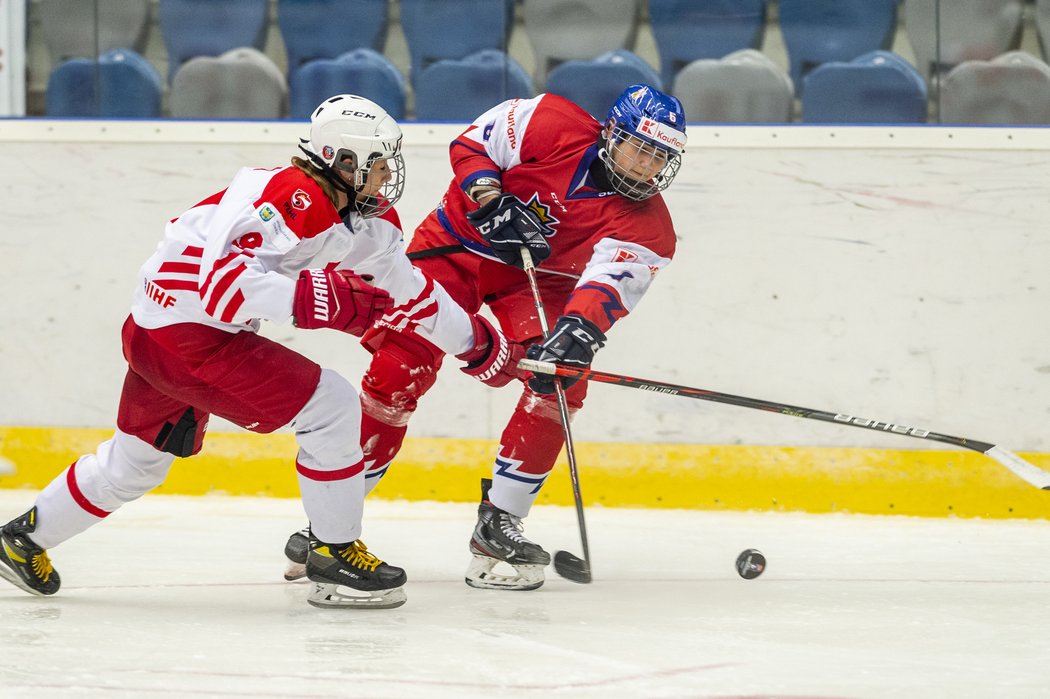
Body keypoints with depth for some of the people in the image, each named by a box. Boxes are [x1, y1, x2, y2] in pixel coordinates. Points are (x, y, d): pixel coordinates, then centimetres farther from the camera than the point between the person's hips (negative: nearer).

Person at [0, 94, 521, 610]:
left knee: (136, 462, 26)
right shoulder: (294, 197, -24)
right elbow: (220, 275, -33)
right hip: (186, 331, -10)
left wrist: (475, 342, 22)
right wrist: (308, 299, -40)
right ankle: (335, 556, -4)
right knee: (332, 406, -13)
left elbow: (407, 289, 20)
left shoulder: (368, 219, 6)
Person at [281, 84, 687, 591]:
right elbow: (471, 143, -9)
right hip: (459, 245, -2)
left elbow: (610, 283, -32)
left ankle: (498, 526, -10)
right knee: (396, 373, -14)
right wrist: (490, 198, -26)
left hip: (537, 277, 3)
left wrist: (580, 329, -51)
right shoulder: (554, 125, -19)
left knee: (563, 381, -21)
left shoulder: (646, 223, -16)